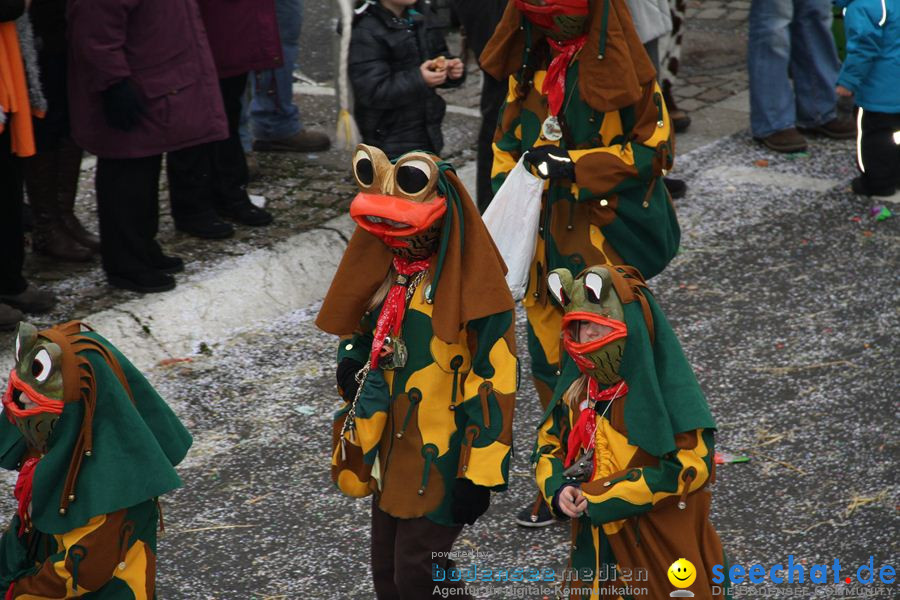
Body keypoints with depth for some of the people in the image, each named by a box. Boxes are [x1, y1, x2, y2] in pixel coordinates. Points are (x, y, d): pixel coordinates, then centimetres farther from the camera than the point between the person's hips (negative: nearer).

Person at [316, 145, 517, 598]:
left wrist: (479, 476, -18)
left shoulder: (472, 289, -19)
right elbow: (359, 330, 21)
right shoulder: (388, 276, 4)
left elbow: (492, 384, -18)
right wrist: (353, 362, -3)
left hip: (442, 461, -8)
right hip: (392, 454, 8)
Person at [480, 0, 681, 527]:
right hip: (547, 228, 6)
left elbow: (653, 147, -11)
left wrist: (576, 164, -19)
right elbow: (510, 133, 19)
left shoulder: (621, 65, -13)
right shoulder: (530, 62, 6)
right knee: (551, 356, 11)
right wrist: (506, 182, 3)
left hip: (608, 229, -6)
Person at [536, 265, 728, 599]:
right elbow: (549, 445, 12)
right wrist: (558, 489, -11)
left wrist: (601, 495, -21)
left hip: (663, 545, -5)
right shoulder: (577, 390, 1)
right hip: (599, 543, 5)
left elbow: (690, 465, -22)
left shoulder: (668, 390, -17)